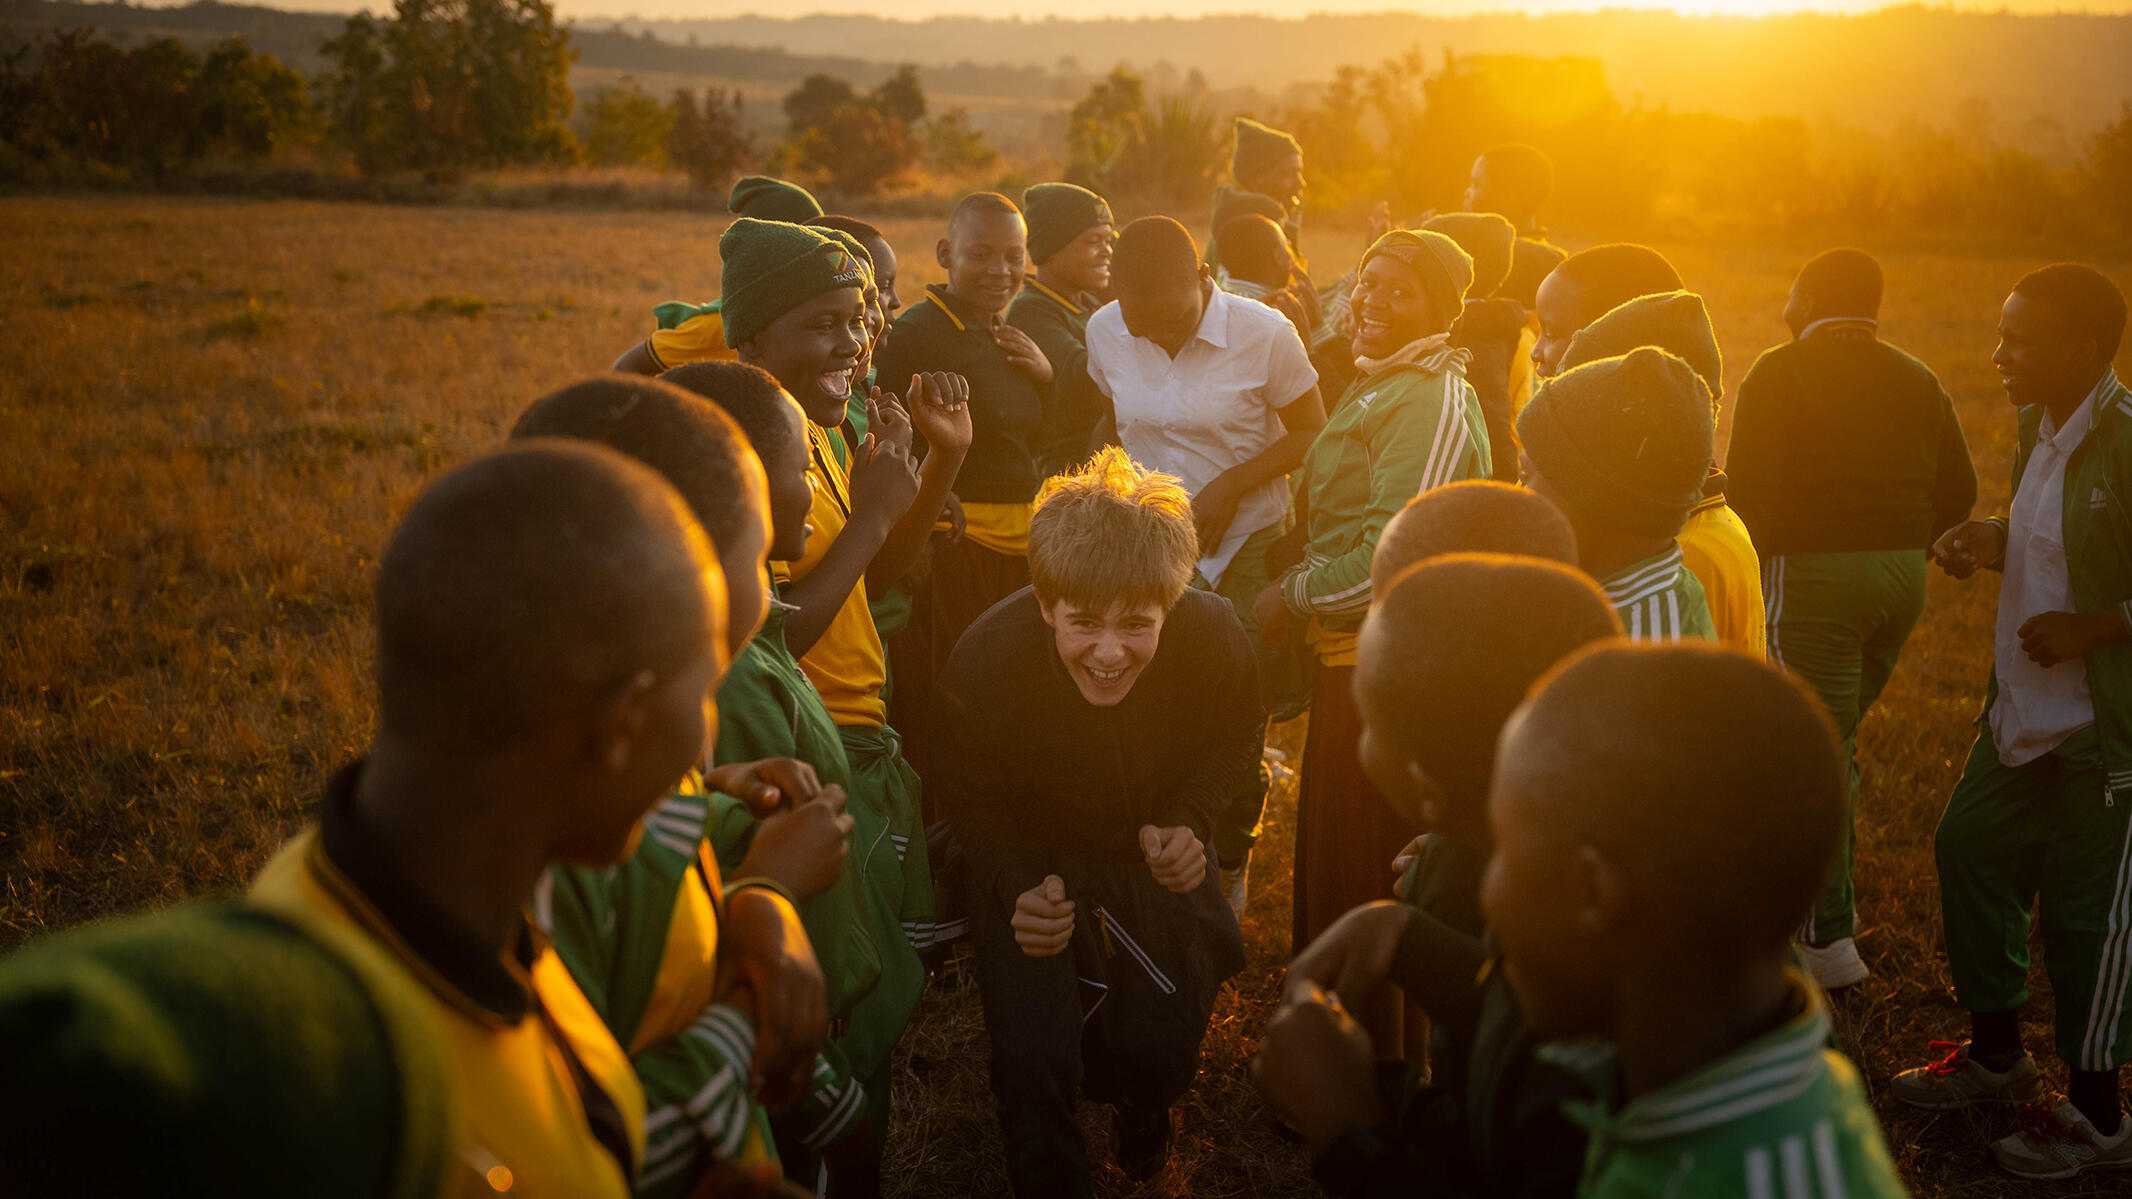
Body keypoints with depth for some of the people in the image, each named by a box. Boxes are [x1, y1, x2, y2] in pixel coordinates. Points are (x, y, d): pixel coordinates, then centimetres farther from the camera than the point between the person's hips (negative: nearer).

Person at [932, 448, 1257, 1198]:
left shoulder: (1215, 638, -27)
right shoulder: (982, 667, -31)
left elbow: (1232, 745, -3)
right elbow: (966, 799, -11)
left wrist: (1188, 822, -22)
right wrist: (1017, 887, -29)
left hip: (1155, 856, 2)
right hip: (1032, 860, -2)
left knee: (1167, 1044, 6)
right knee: (1033, 1062, -12)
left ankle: (1139, 1107, 45)